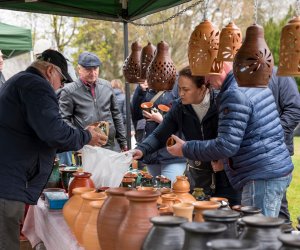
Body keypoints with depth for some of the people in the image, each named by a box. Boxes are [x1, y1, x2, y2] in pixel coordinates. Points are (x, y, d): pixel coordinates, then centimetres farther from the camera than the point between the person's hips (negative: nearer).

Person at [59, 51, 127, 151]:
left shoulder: (107, 86, 11)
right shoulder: (69, 91, -3)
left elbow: (116, 115, 16)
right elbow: (64, 119, -6)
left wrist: (123, 142, 15)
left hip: (109, 146, 4)